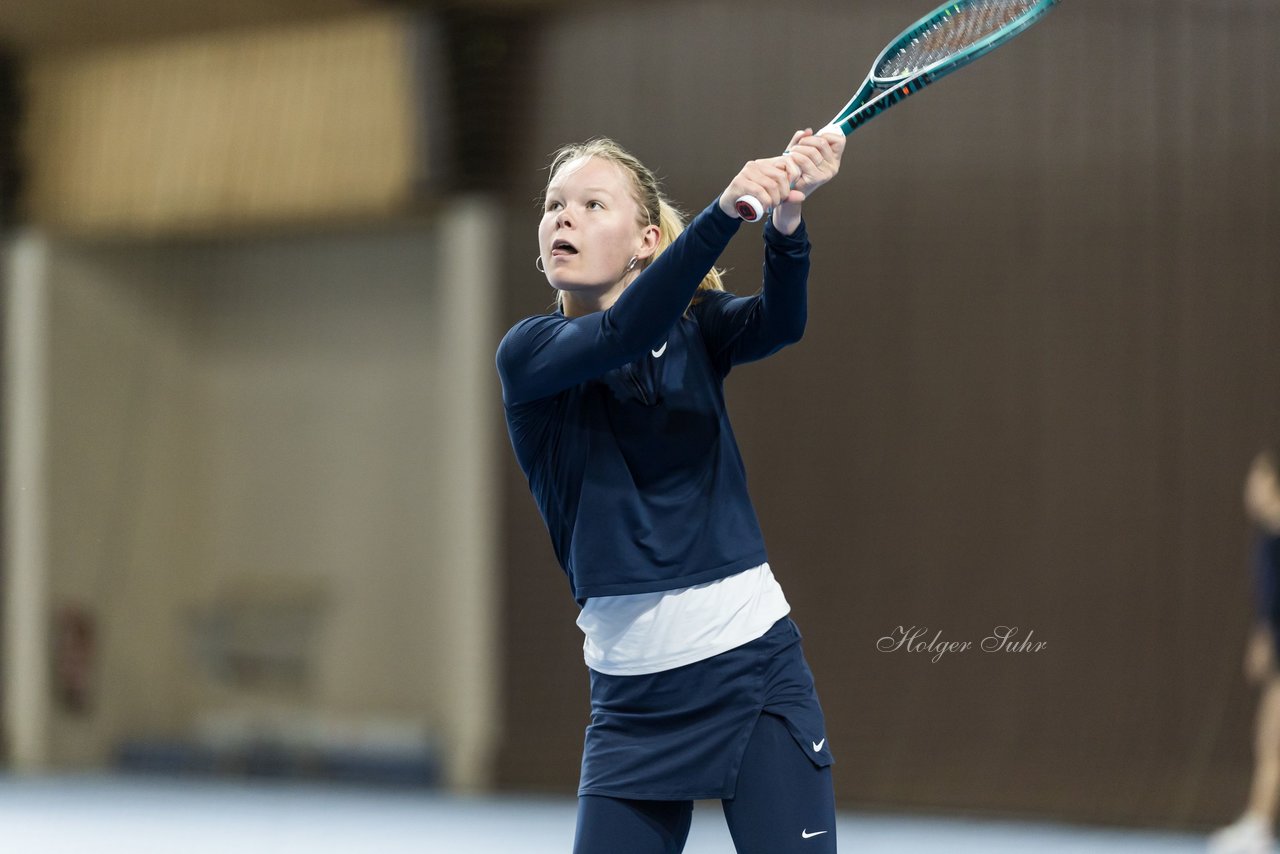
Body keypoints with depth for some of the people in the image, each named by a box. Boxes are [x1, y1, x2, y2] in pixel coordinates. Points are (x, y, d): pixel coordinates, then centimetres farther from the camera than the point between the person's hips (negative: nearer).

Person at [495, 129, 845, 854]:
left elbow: (778, 322, -16)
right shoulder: (528, 354, -1)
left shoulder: (695, 326, 5)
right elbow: (624, 333, -21)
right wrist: (726, 209, -35)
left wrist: (787, 219, -38)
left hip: (755, 665, 0)